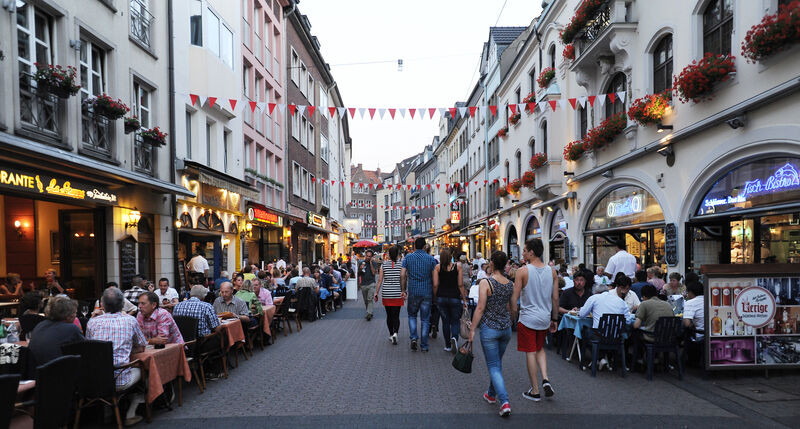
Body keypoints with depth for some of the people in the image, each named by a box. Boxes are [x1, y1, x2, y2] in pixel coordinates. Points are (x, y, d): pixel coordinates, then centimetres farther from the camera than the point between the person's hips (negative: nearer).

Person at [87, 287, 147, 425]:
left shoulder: (92, 322, 3)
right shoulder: (130, 320, -1)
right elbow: (141, 348, 11)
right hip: (120, 381, -3)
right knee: (138, 370, 28)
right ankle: (130, 415, 24)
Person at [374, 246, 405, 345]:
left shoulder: (383, 265, -2)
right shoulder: (401, 265, -5)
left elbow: (380, 281, -3)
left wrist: (376, 293, 4)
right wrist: (404, 292, 4)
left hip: (386, 294, 1)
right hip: (397, 294, -1)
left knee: (389, 315, 14)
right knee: (396, 316, 2)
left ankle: (391, 335, 23)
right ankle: (395, 333, -18)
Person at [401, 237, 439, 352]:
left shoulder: (408, 258, 0)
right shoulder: (431, 259, -1)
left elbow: (402, 275, -6)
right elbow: (435, 279, -4)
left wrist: (403, 289, 6)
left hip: (413, 292, 0)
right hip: (427, 292, 0)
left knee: (412, 315, 19)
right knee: (425, 319, 8)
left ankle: (414, 338, 0)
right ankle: (424, 346, 10)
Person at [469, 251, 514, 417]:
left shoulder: (486, 282, -15)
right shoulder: (511, 284, 1)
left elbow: (480, 308, -16)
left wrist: (472, 329, -8)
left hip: (489, 328, -5)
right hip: (506, 328, 6)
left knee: (494, 366, 1)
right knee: (497, 363, 22)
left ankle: (504, 402, -9)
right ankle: (491, 394, 38)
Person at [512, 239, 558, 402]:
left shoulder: (523, 271, -13)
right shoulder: (552, 271, 0)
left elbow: (515, 297, -11)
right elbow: (555, 298, 4)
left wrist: (513, 314, 3)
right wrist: (554, 319, 13)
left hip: (527, 318, -4)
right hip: (545, 318, 5)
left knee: (530, 353, 5)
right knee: (540, 349, 24)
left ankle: (535, 391, 12)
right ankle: (545, 379, 6)